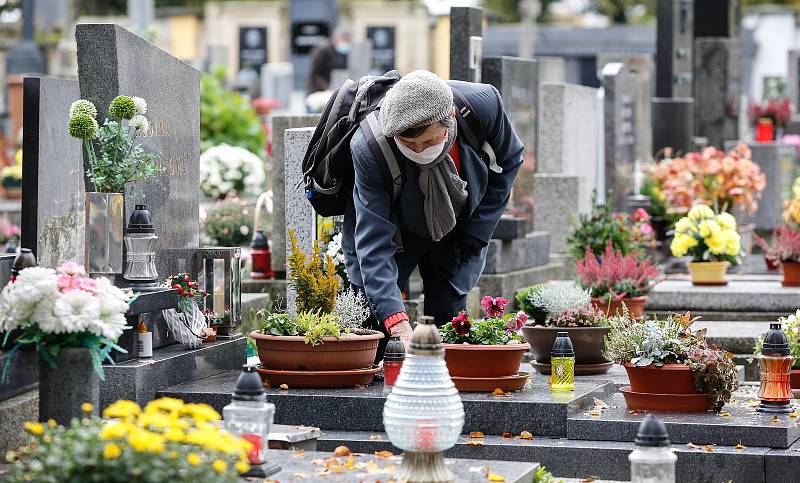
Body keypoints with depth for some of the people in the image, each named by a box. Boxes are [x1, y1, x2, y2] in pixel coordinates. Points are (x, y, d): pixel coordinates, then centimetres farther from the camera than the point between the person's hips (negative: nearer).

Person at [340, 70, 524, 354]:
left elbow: (508, 161, -6)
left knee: (448, 316, -6)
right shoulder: (368, 149, -38)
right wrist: (396, 320, -49)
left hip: (456, 232, 2)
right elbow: (373, 244, -38)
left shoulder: (484, 104, -31)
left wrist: (476, 234, -10)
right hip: (395, 232, -2)